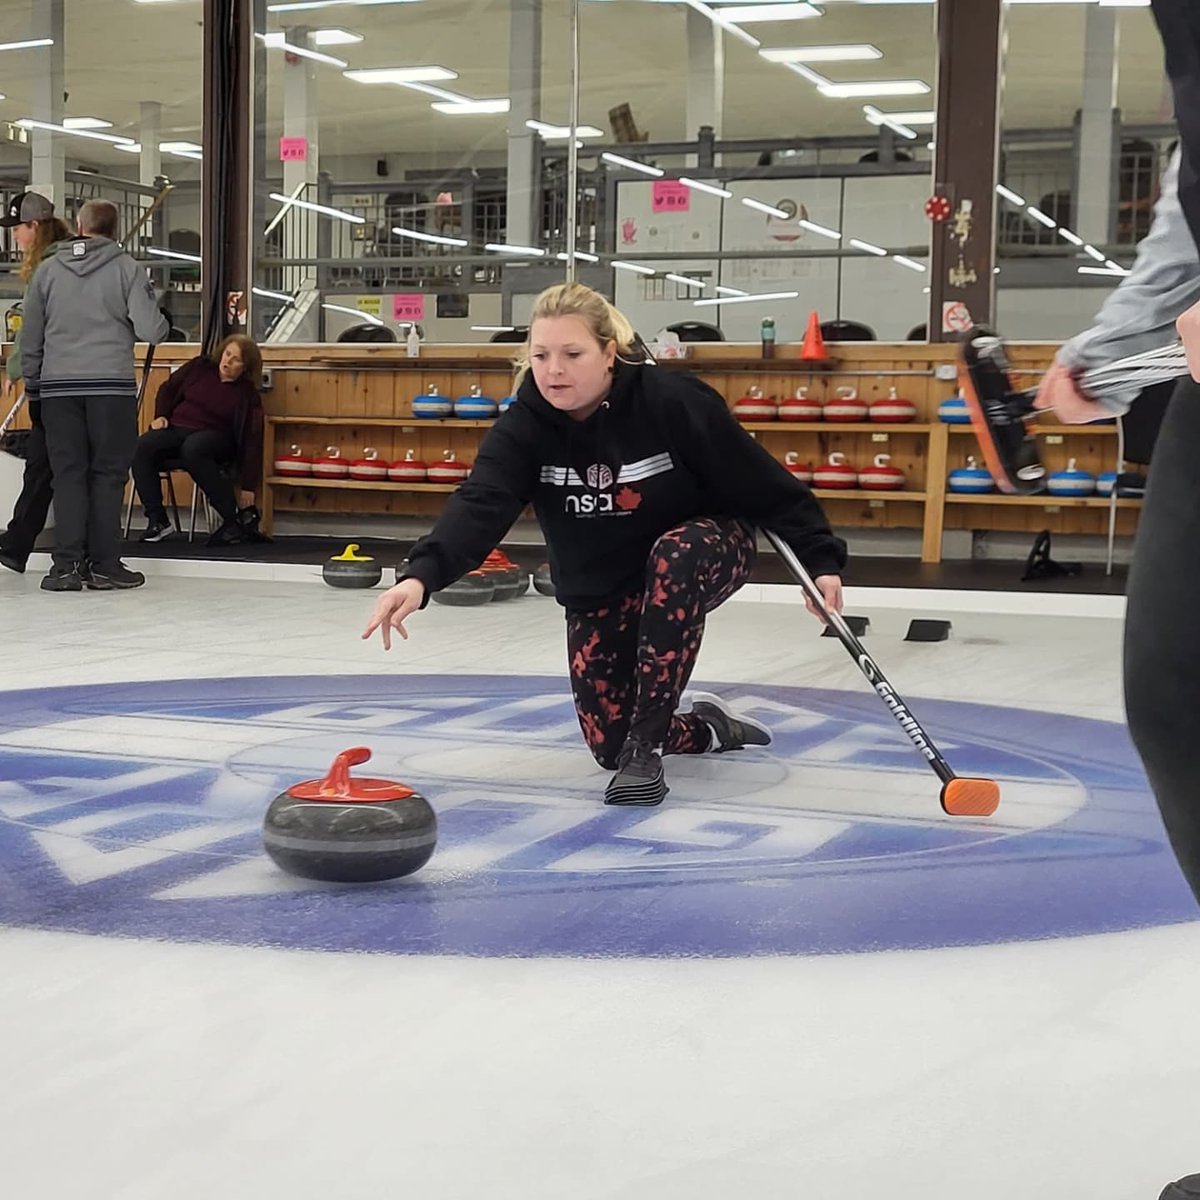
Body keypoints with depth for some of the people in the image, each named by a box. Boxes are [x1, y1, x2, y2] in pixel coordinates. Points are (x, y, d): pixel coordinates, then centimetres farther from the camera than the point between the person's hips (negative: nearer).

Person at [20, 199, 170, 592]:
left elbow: (30, 336, 11)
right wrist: (164, 323, 15)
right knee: (108, 474, 3)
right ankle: (104, 566, 4)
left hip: (58, 385, 2)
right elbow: (149, 330, -7)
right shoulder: (127, 268, -1)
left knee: (68, 474, 5)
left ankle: (67, 564, 1)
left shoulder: (48, 270, 8)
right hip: (112, 384, -2)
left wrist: (32, 382, 22)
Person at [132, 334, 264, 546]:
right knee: (142, 447, -29)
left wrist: (248, 486, -7)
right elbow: (168, 389, 23)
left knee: (192, 449, -42)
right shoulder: (199, 368, 9)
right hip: (176, 429, 4)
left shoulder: (248, 395, -1)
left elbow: (251, 441, -3)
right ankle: (157, 520, -23)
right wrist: (161, 415, 4)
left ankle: (234, 519, -31)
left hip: (214, 435, -4)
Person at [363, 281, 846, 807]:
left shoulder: (674, 402, -27)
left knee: (676, 552, -40)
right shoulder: (524, 426, -21)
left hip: (703, 551, -3)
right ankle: (707, 727, 29)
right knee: (608, 741, -4)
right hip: (598, 589, 3)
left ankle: (647, 745, -31)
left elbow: (765, 484, -18)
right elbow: (479, 506, -36)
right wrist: (421, 575, -53)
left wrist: (820, 559, -17)